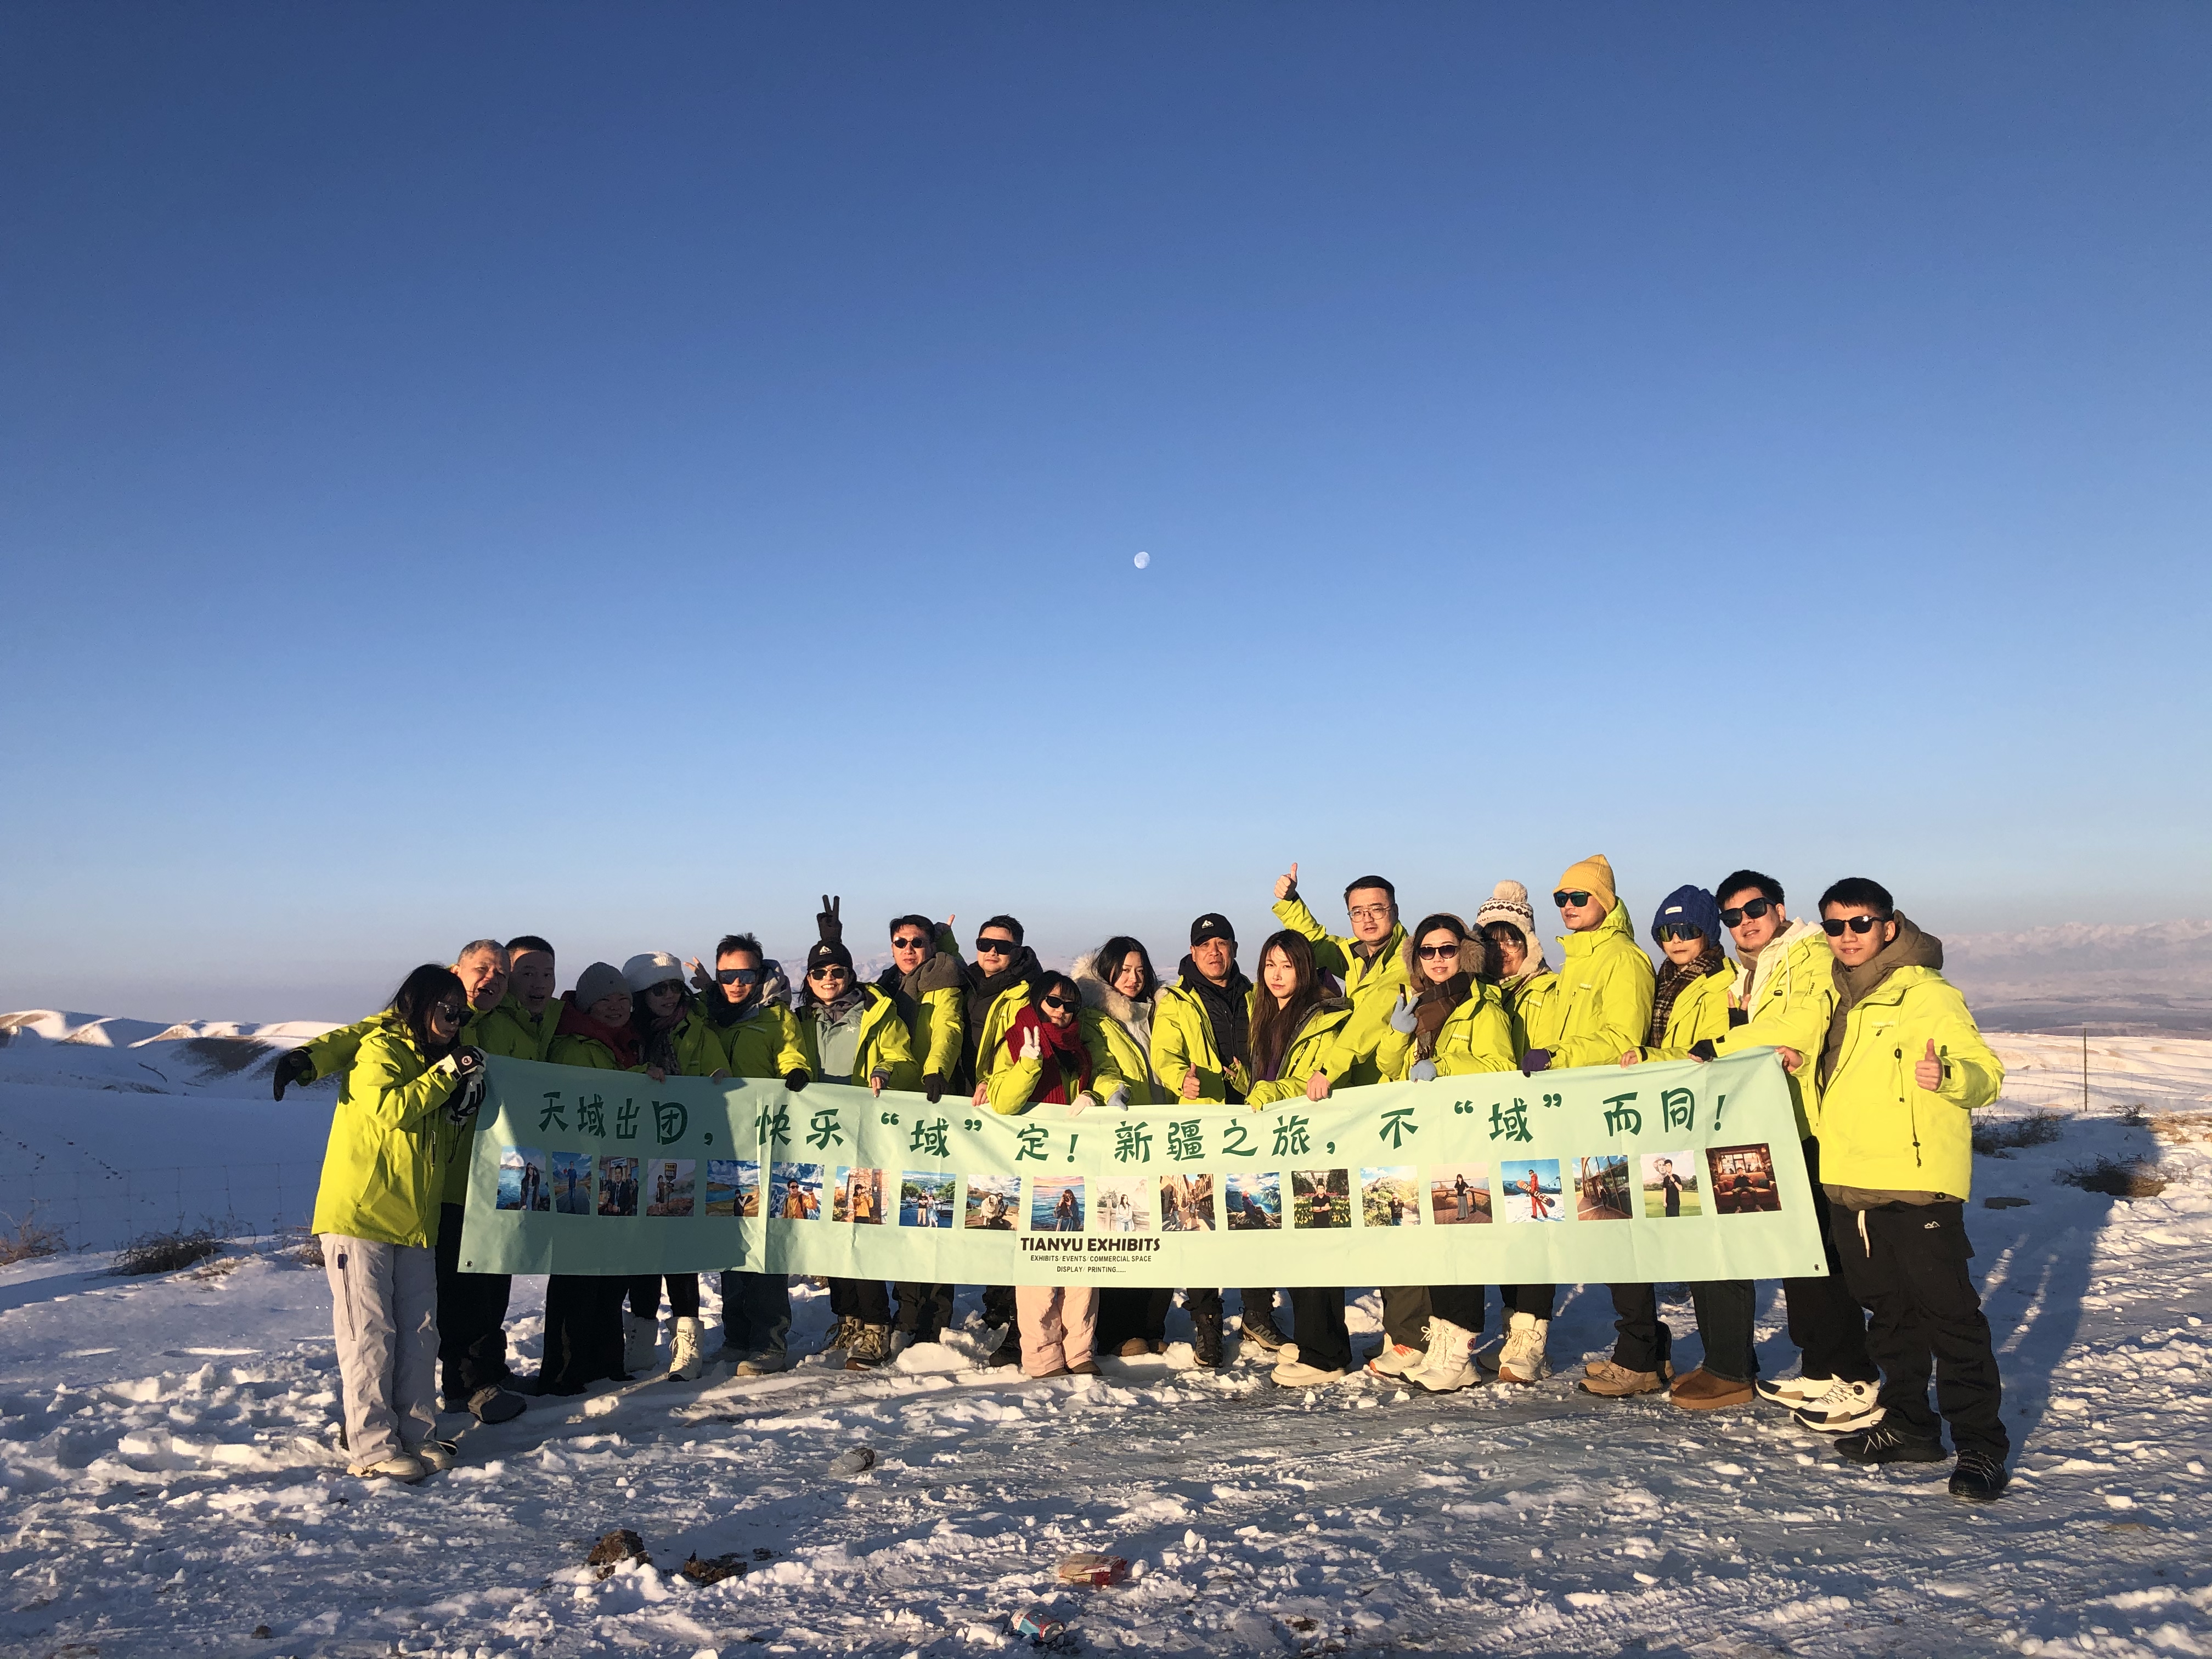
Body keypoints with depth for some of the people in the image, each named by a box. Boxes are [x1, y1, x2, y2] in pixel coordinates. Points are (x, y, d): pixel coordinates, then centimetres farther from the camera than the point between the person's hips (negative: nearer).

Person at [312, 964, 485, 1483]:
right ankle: (371, 1446, 2)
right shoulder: (378, 1049, -6)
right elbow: (389, 1107, -22)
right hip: (358, 1212, -7)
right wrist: (445, 1073, -18)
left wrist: (466, 1097, 2)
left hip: (415, 1220, 7)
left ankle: (417, 1434, 12)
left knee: (420, 1332, 5)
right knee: (370, 1333, -4)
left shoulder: (430, 1058, 18)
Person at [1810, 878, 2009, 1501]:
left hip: (1918, 1182, -7)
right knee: (1886, 1308, 15)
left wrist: (1947, 1075, -32)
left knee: (1948, 1311, -3)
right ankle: (1908, 1425, 27)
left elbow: (1986, 1072, -14)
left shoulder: (1928, 994, -7)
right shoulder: (1836, 1000, 14)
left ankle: (1981, 1444, 7)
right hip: (1849, 1182, 7)